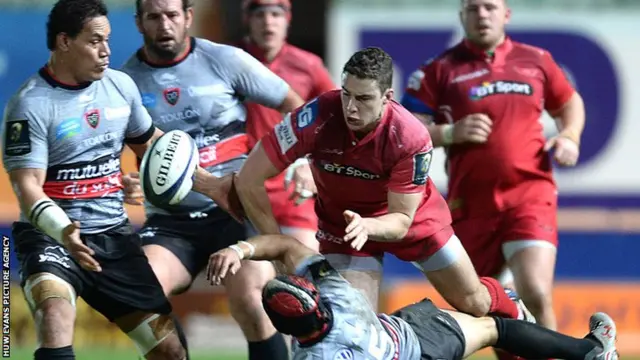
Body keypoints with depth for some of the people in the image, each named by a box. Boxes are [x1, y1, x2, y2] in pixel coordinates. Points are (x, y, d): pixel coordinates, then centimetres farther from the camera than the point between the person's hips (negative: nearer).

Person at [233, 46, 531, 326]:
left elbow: (401, 221, -24)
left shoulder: (411, 138, -33)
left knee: (473, 302, 11)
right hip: (342, 223, 0)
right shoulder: (316, 118, -34)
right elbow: (249, 180, -28)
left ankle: (516, 315, 46)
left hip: (412, 216, 0)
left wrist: (367, 227, -47)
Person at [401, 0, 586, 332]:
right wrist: (450, 133, -16)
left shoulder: (536, 60, 10)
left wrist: (570, 136, 5)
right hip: (471, 202, 0)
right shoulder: (440, 70, 3)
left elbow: (570, 103, 25)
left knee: (536, 296, -18)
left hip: (530, 195, 0)